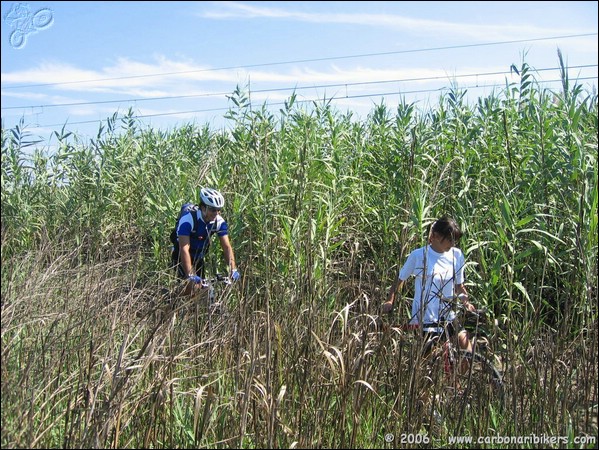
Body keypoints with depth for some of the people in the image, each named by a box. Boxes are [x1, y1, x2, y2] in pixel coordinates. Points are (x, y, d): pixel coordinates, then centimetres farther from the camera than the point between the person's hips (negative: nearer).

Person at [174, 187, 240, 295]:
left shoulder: (220, 222, -16)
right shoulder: (188, 219, -31)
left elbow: (227, 247, -17)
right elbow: (184, 249, -36)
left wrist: (233, 269, -30)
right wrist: (190, 274, -44)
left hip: (198, 258, 5)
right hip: (182, 257, -5)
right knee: (192, 283, -22)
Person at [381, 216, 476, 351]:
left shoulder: (457, 256, 3)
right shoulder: (418, 256, -8)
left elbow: (459, 286, 13)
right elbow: (400, 279, 3)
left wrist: (466, 302, -6)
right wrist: (390, 301, -12)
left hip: (449, 318, 3)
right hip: (423, 320, -3)